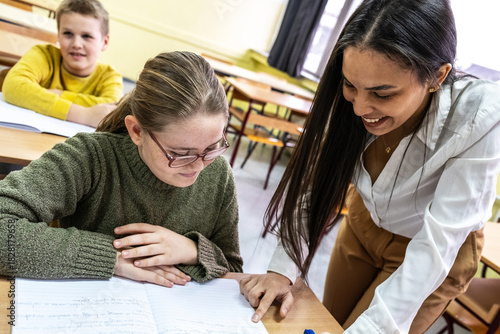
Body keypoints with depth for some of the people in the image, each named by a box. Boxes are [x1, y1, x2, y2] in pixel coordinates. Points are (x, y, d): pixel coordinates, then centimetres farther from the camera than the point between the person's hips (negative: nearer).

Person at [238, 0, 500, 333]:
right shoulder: (356, 95, -25)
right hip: (364, 223, 3)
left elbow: (436, 247, -33)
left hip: (439, 254, -3)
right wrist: (283, 269, -27)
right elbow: (316, 181, -20)